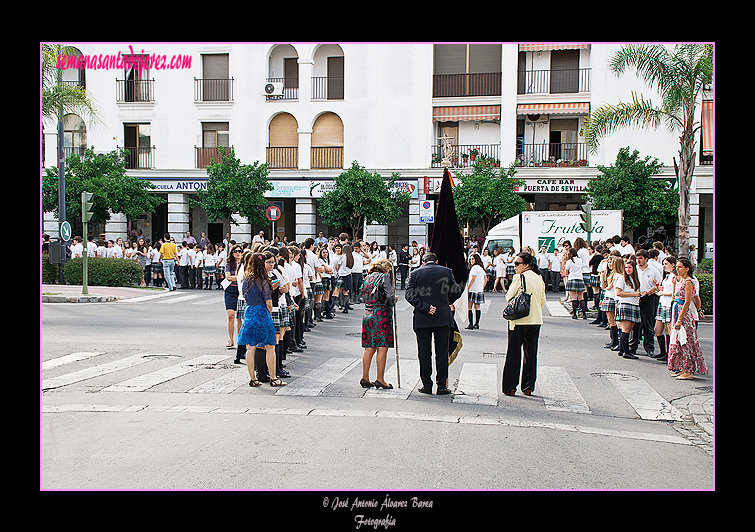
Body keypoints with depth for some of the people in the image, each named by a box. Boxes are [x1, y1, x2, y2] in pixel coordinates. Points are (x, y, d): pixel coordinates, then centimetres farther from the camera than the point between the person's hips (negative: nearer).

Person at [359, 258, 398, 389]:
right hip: (381, 315, -7)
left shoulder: (367, 278, 13)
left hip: (367, 315, 7)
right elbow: (389, 296, -16)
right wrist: (393, 300, 7)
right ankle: (380, 379, -1)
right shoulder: (384, 277, -7)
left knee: (369, 348, 11)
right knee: (382, 348, -2)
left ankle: (365, 378, 12)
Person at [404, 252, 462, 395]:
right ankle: (442, 385, 7)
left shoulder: (416, 273, 1)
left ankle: (427, 384, 11)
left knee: (424, 353, 7)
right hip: (443, 318, 0)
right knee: (442, 352, 5)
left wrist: (425, 307, -10)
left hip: (422, 319, 0)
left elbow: (409, 295, -7)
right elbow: (456, 292, 3)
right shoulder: (447, 271, 0)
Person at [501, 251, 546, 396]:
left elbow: (509, 297, -9)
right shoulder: (539, 278, 8)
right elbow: (542, 301, 13)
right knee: (531, 354, 11)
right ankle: (528, 386, 13)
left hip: (519, 320, -6)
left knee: (513, 353, 1)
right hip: (536, 320, 6)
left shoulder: (520, 278, -12)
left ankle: (510, 387, 3)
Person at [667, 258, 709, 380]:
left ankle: (689, 372, 3)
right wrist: (674, 282, 13)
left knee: (686, 342, -4)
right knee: (679, 342, 12)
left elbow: (687, 302, -19)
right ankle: (683, 369, 20)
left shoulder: (688, 282, -14)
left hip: (684, 314, -10)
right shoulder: (680, 280, 13)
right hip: (676, 310, 10)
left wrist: (680, 319, -20)